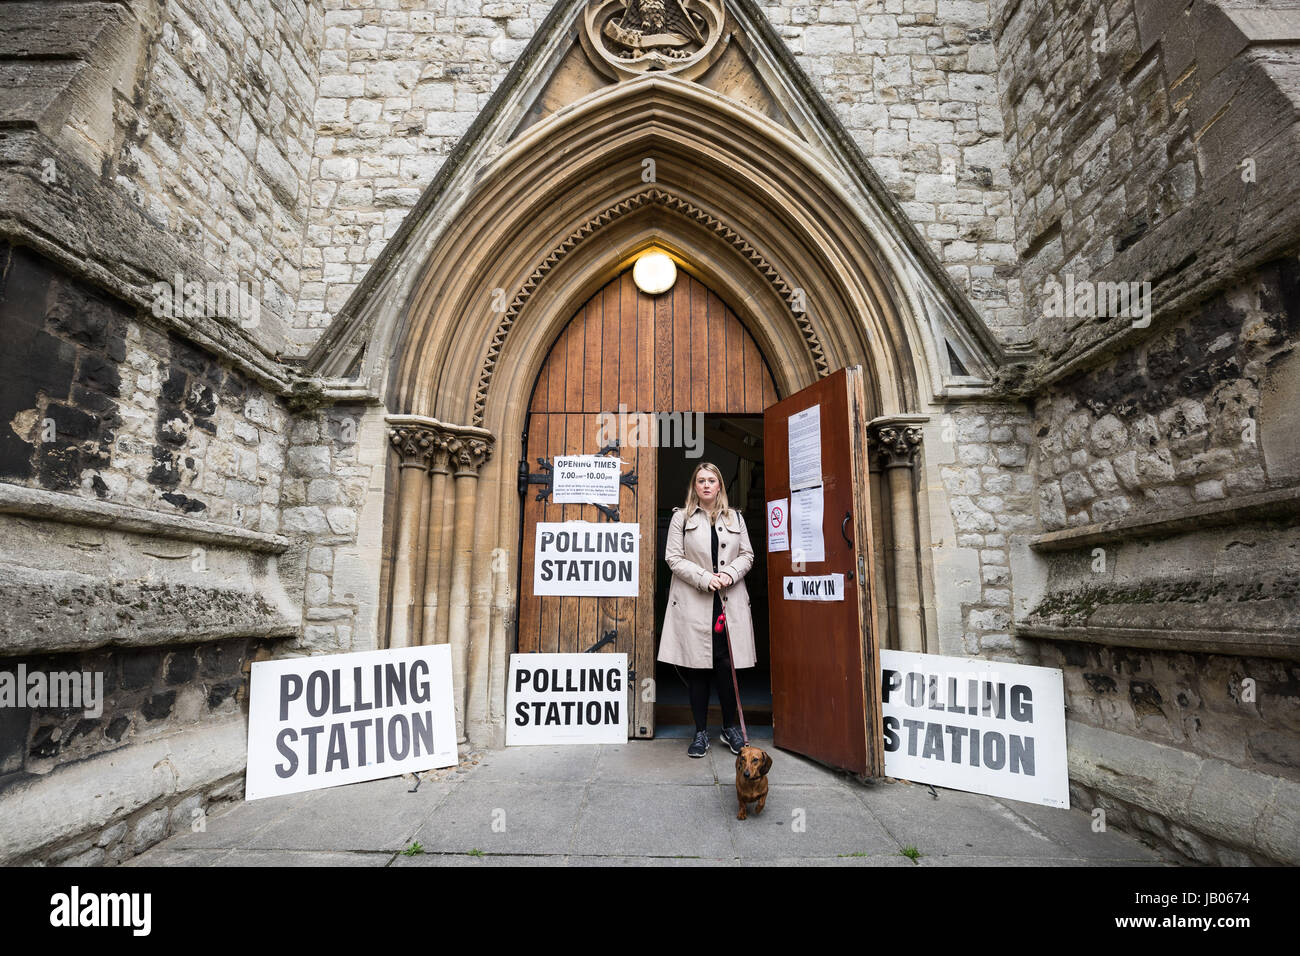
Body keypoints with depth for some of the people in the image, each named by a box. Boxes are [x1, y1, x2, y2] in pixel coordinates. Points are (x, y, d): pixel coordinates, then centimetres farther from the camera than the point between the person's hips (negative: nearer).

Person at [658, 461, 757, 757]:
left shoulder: (735, 518, 14)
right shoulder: (681, 518, 5)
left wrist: (729, 574, -8)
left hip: (729, 601, 2)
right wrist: (705, 578, -13)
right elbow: (673, 558, -1)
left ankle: (730, 727, 18)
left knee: (725, 664, -1)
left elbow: (747, 555, 12)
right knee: (697, 667, 3)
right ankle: (701, 733, 15)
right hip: (693, 602, -1)